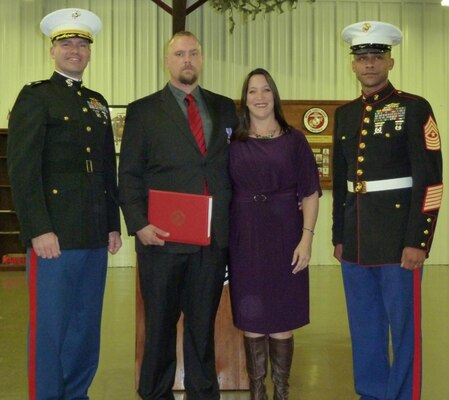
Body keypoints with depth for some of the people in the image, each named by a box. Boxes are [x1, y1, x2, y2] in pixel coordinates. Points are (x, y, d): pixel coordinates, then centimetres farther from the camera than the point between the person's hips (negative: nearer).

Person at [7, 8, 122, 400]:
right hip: (54, 234, -6)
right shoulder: (35, 97, -2)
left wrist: (114, 224, 14)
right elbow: (22, 168, -10)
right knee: (49, 328, 1)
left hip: (95, 236, 6)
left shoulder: (98, 103, 18)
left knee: (87, 326, 13)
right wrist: (39, 230, -17)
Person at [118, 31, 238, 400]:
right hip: (163, 237, -2)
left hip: (214, 237, 2)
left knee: (203, 323, 11)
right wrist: (139, 224, -12)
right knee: (160, 324, 7)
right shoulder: (143, 111, 4)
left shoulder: (225, 108, 13)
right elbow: (129, 175, 0)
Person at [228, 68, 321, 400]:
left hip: (284, 236, -1)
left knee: (281, 322, 3)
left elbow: (310, 193, 1)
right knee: (251, 321, 5)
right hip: (245, 238, 1)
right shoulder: (233, 142, 7)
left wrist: (307, 238, -9)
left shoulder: (294, 139, 4)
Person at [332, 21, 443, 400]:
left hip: (397, 234, -5)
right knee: (364, 326, 14)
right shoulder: (345, 113, 11)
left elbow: (430, 180, -11)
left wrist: (417, 241, -16)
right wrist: (339, 236, 14)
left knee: (403, 326, 2)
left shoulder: (414, 108, -6)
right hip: (356, 236, 6)